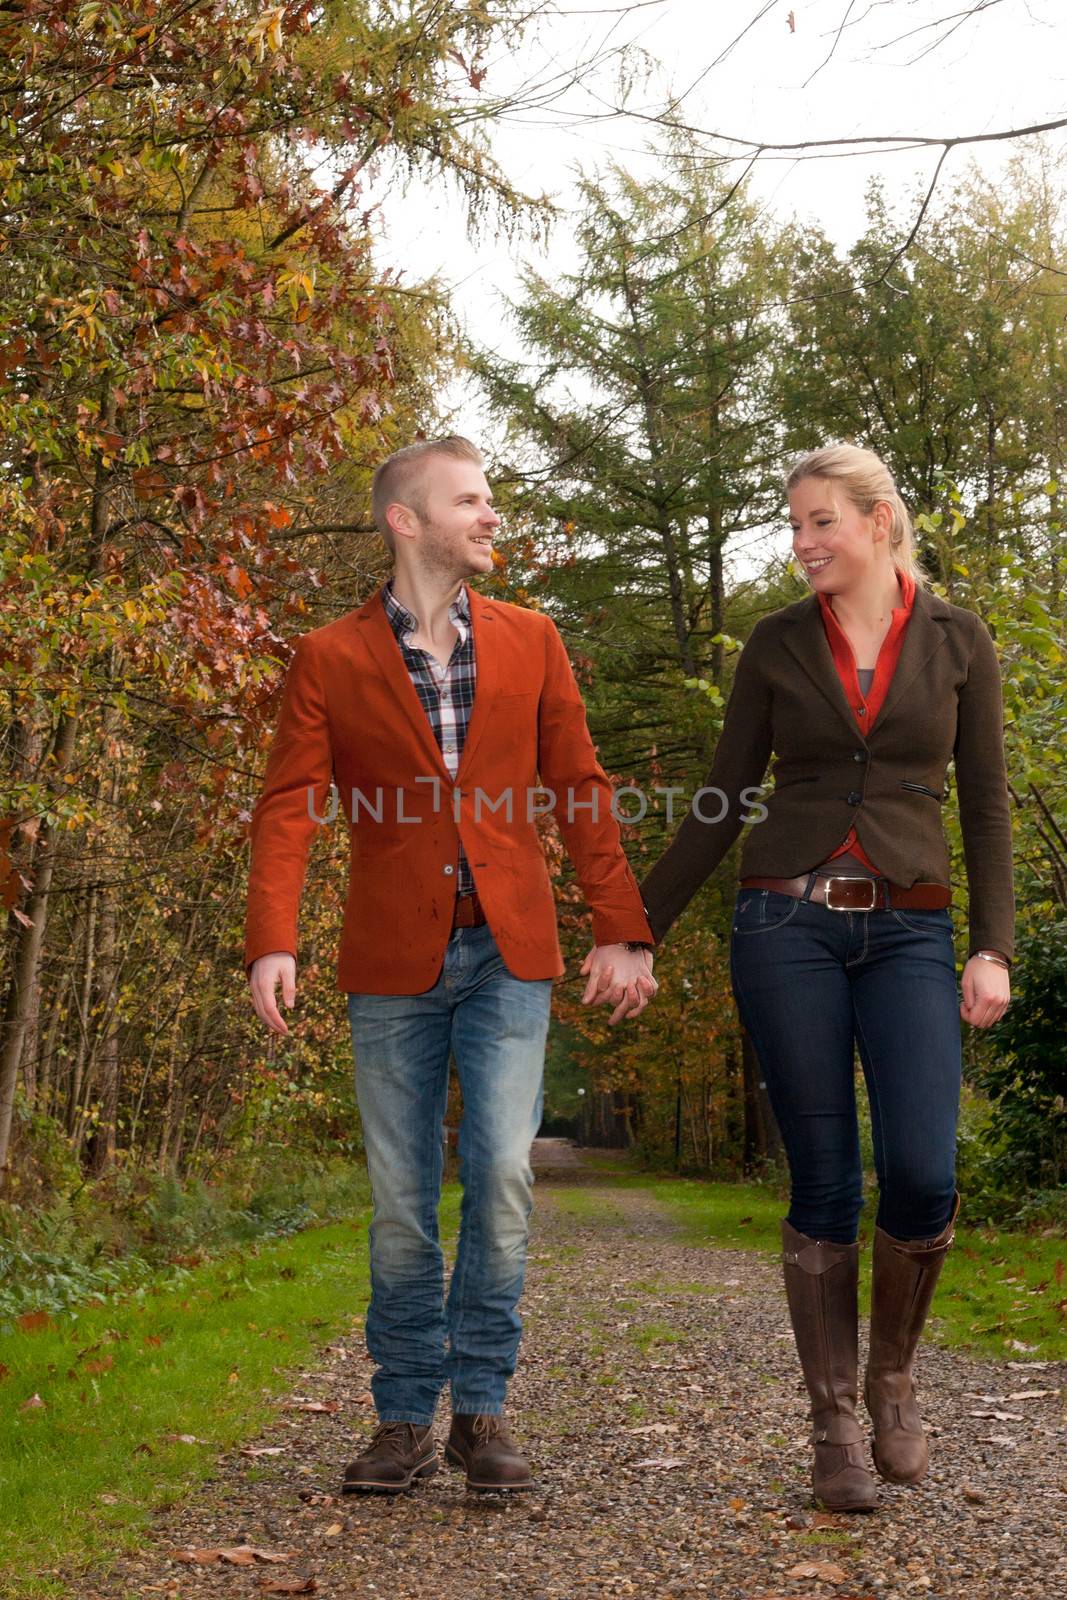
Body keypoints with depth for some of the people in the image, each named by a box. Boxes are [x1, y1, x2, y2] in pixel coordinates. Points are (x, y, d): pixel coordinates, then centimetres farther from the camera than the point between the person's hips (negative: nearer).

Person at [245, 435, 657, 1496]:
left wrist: (621, 929, 3)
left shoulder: (530, 642, 8)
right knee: (402, 1198, 5)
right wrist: (272, 943, -19)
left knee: (501, 1172, -7)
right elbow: (286, 807, -5)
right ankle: (405, 1420, 19)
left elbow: (581, 791, 8)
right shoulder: (329, 659, 1)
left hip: (508, 949, 1)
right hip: (394, 958, -1)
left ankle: (480, 1407, 9)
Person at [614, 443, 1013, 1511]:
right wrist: (637, 931, 6)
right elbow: (721, 807, 9)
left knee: (921, 1176, -12)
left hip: (908, 933, 0)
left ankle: (892, 1380, 16)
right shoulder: (776, 645, 7)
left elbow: (986, 804, 7)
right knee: (823, 1183, 0)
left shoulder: (957, 641, 7)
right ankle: (834, 1425, 14)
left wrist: (994, 947, -2)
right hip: (787, 926, 0)